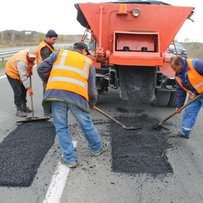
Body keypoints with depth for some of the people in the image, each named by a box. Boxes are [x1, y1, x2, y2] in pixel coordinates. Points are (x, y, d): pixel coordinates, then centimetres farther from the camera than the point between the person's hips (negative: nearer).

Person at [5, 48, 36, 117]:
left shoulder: (30, 57, -12)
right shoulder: (22, 61, -38)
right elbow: (23, 77, -39)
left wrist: (30, 72, -3)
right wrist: (29, 88, -39)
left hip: (20, 72, 9)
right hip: (12, 72, -8)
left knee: (24, 89, 11)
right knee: (18, 91, -15)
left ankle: (24, 106, 24)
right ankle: (19, 110, -9)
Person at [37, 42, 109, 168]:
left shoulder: (60, 54, 25)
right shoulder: (88, 62, 25)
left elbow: (41, 69, 14)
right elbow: (91, 88, 19)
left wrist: (50, 82, 31)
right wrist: (92, 104, 36)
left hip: (55, 93, 0)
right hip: (76, 95, 0)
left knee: (61, 127, 14)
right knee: (86, 124, 19)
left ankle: (70, 159, 20)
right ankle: (97, 148, 40)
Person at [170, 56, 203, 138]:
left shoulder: (195, 64, -25)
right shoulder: (178, 76, 0)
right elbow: (180, 92, 6)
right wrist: (179, 105, 6)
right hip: (194, 96, 7)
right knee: (188, 112, 7)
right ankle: (185, 132, 20)